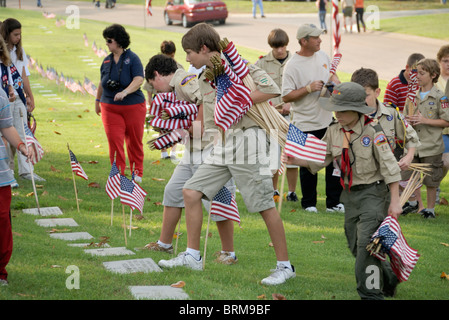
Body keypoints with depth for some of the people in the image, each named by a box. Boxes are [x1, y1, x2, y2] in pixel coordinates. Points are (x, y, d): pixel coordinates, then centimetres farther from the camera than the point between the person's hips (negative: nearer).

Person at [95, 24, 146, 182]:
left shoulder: (132, 58, -6)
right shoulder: (107, 61, 9)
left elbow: (139, 80, -18)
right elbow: (102, 83, 22)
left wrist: (125, 92, -31)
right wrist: (97, 100, 27)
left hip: (133, 106, -3)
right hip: (110, 108, 3)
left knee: (134, 141, 5)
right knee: (114, 141, -6)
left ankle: (137, 173, 21)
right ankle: (118, 173, 3)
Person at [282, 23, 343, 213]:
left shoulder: (323, 56, 6)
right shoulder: (292, 66, -15)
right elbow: (286, 96, -17)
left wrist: (335, 80, 3)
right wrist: (309, 88, -23)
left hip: (328, 121, 6)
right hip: (306, 125, -6)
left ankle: (333, 202, 18)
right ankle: (308, 203, 20)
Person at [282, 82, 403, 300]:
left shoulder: (373, 133, -16)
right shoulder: (334, 132, 2)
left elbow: (390, 167, -12)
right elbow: (318, 160, 9)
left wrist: (394, 201, -13)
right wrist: (294, 160, -8)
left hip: (374, 193, -7)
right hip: (350, 194, 7)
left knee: (366, 242, -16)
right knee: (356, 246, 13)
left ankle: (370, 293, -9)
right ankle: (388, 278, 34)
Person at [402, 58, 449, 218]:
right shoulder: (413, 95, 9)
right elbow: (405, 116, 18)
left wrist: (425, 120, -17)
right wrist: (409, 120, -6)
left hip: (431, 146, -5)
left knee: (431, 181, 3)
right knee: (409, 177, 6)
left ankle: (430, 208, 19)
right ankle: (418, 205, 23)